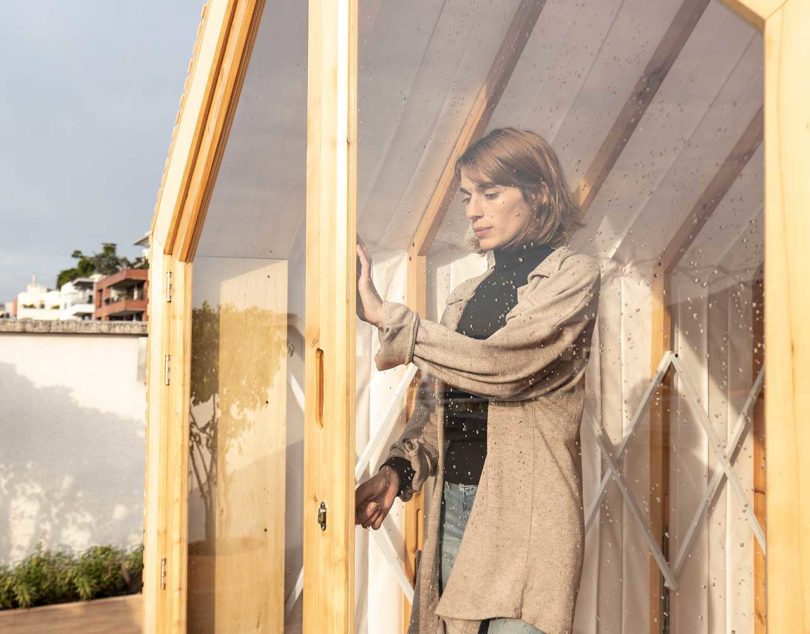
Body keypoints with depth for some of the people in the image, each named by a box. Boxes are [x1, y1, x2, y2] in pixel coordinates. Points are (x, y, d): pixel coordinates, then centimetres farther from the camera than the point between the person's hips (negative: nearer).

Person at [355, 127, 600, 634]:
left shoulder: (574, 276, -1)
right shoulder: (466, 297, 17)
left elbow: (503, 365, -16)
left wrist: (386, 316, -12)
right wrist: (399, 469, -3)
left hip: (525, 511, -5)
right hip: (453, 503, 6)